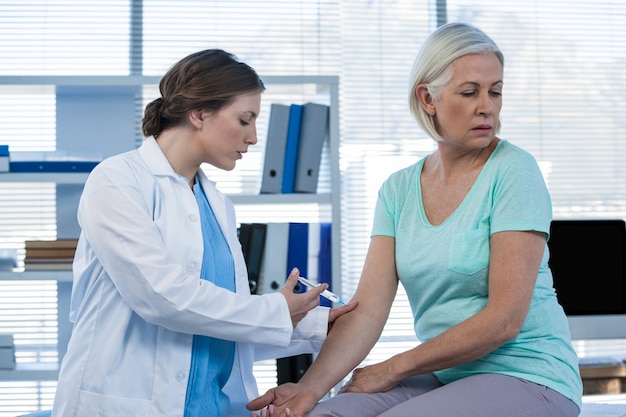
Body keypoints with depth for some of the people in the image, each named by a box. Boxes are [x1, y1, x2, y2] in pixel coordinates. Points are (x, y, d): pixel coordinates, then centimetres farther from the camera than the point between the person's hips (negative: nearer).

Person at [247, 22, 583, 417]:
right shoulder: (398, 190, 5)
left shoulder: (513, 171, -10)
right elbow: (367, 310, -3)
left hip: (528, 378, -4)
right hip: (443, 379, 5)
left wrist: (393, 369, -10)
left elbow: (504, 319, -16)